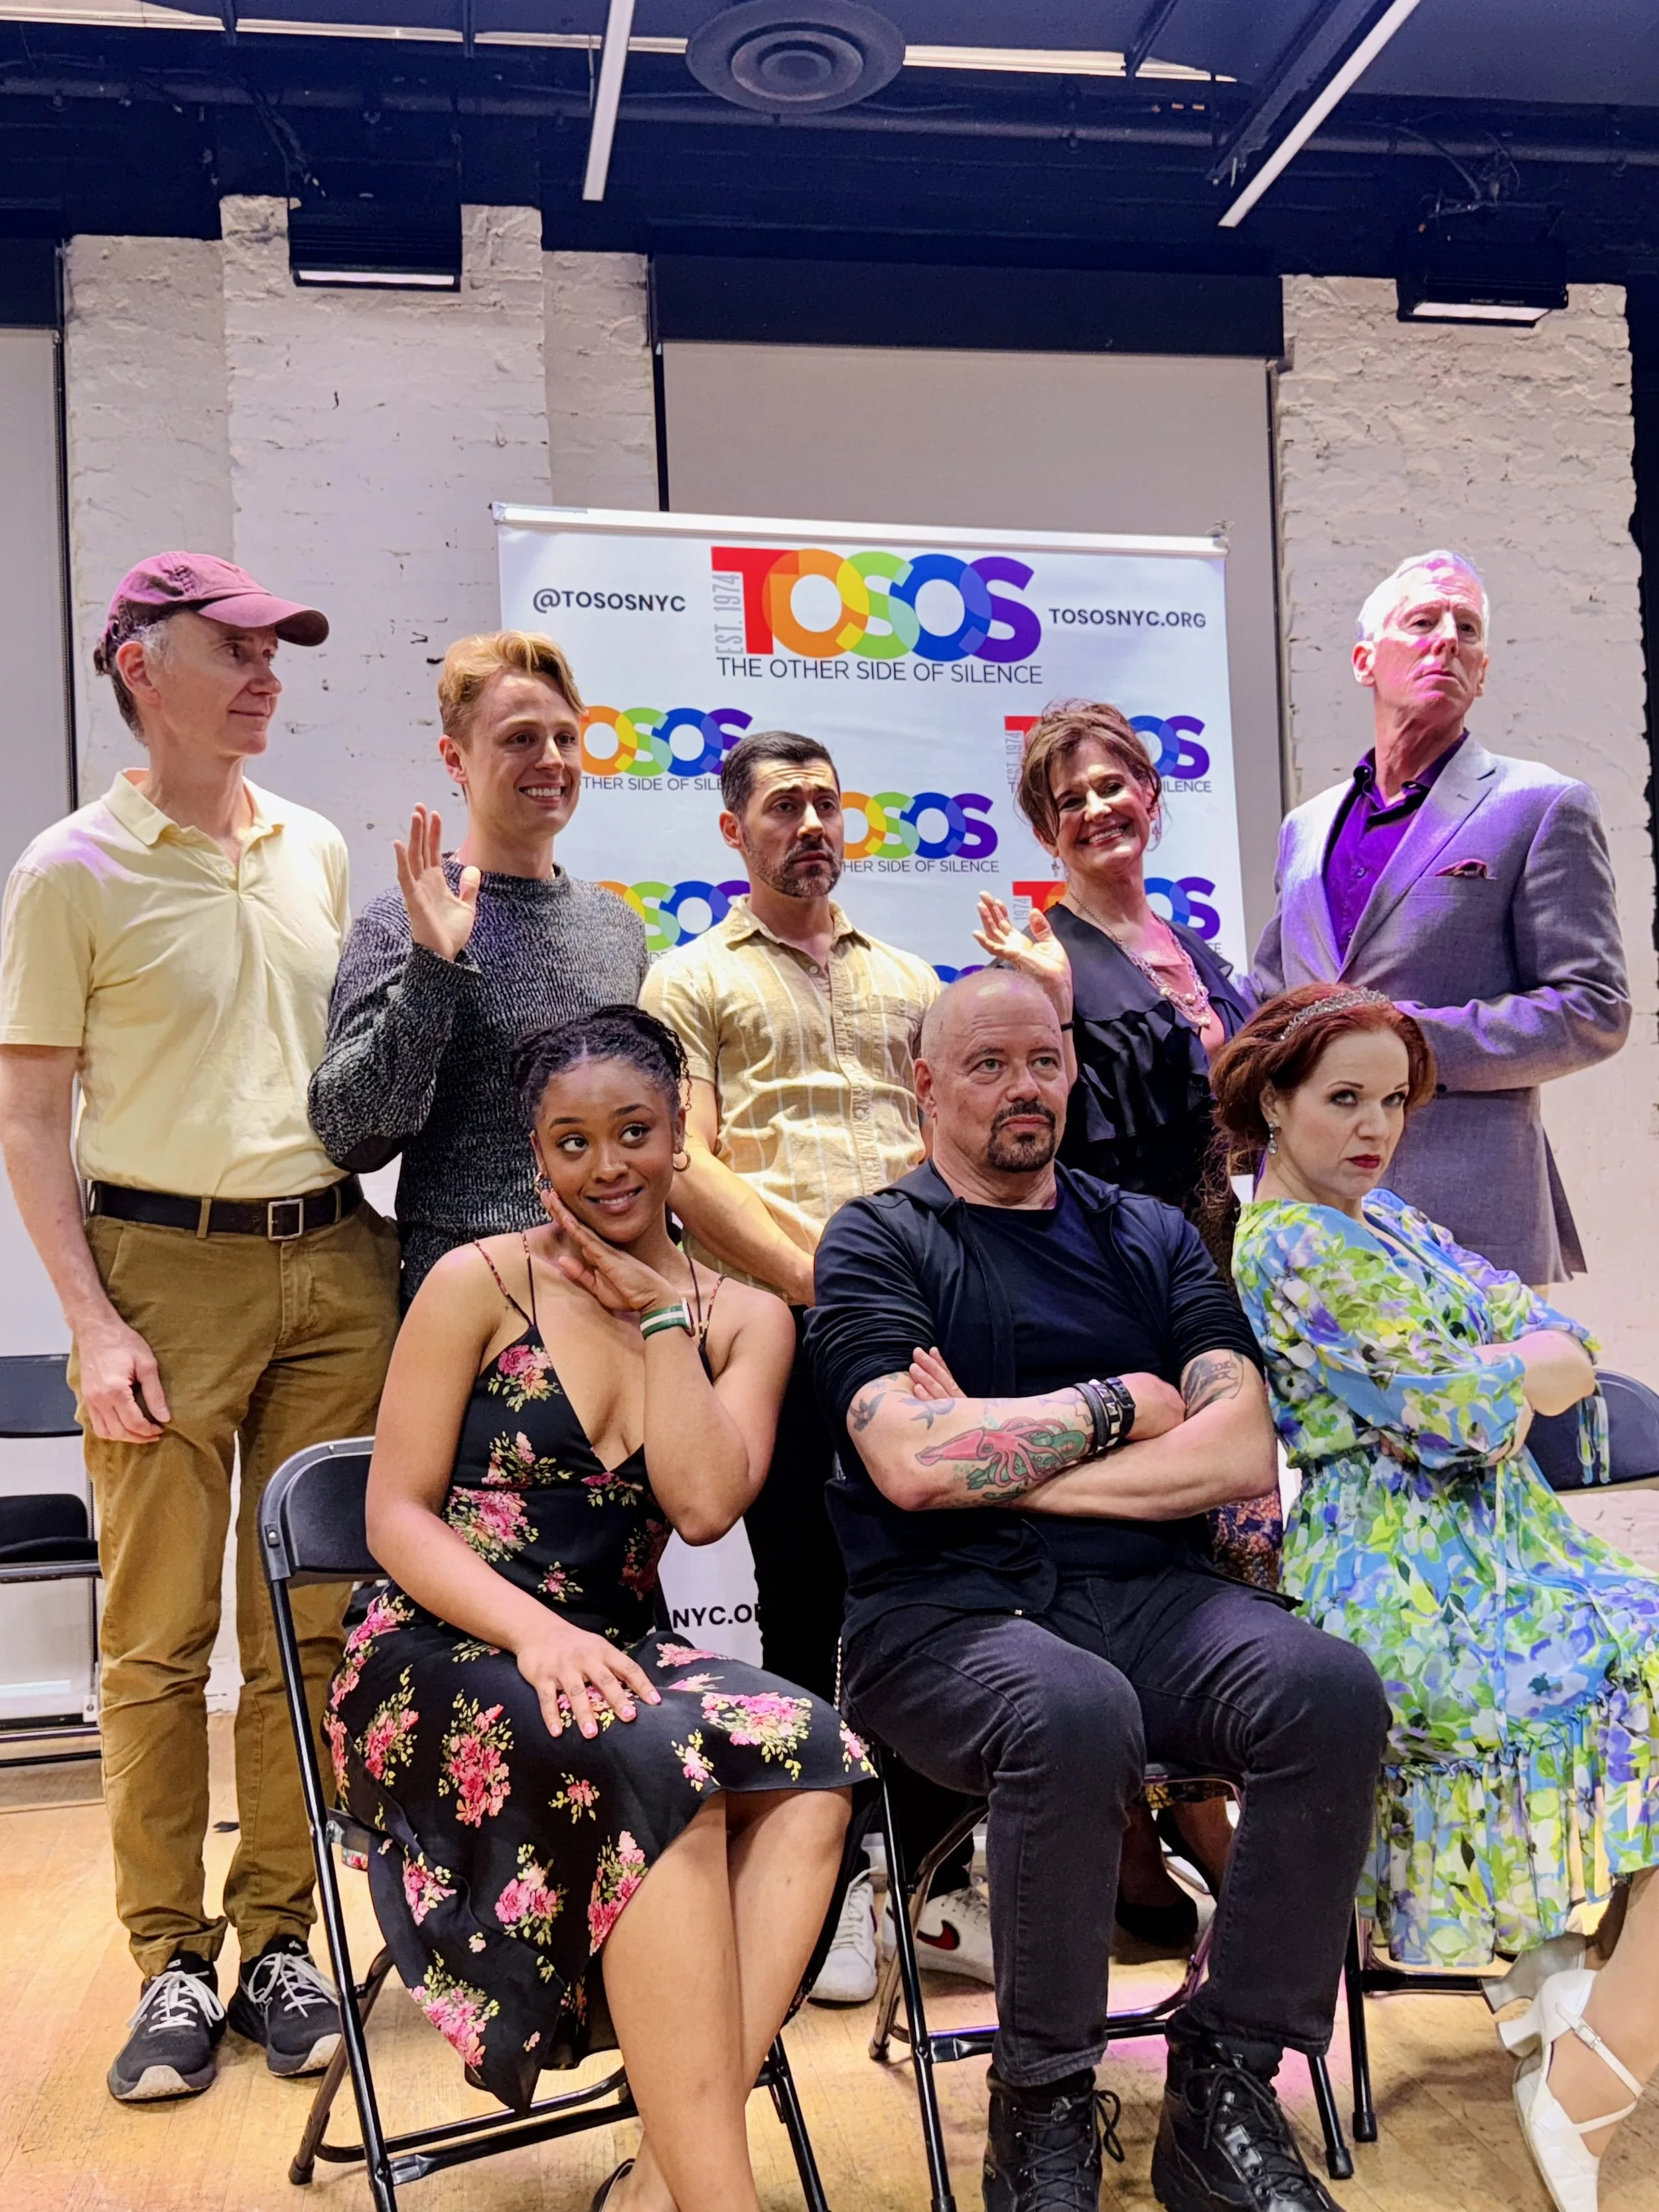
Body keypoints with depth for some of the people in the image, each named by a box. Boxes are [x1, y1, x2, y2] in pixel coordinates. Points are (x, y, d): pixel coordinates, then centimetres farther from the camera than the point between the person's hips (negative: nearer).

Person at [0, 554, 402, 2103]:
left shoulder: (319, 852, 12)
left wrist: (376, 1240, 10)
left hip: (332, 1262, 4)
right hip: (165, 1266, -3)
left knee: (307, 1624, 6)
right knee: (160, 1636, 2)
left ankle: (278, 1940, 20)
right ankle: (172, 1963, 16)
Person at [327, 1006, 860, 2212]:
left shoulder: (744, 1320, 9)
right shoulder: (479, 1283, 1)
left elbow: (704, 1505, -7)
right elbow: (398, 1517, -4)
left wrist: (659, 1313, -6)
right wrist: (533, 1629, -21)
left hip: (612, 1657, 3)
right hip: (440, 1659, -3)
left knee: (813, 1753, -29)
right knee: (657, 1764, -35)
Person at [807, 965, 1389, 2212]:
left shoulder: (1153, 1238, 17)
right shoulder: (877, 1244, 6)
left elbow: (1243, 1456, 2)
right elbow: (910, 1464, -11)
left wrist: (999, 1456, -5)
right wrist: (1119, 1405, -1)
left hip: (1150, 1594, 4)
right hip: (945, 1613, -3)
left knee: (1333, 1689, -24)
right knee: (1074, 1715, -35)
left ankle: (1227, 2087, -7)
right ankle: (1044, 2107, -10)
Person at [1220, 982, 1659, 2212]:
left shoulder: (1391, 1221, 19)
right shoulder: (1290, 1249, -10)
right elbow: (1462, 1406, -15)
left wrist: (1482, 1378, -8)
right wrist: (1521, 1371, 4)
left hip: (1492, 1545, 9)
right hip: (1410, 1586, -9)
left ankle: (1556, 1974, 10)